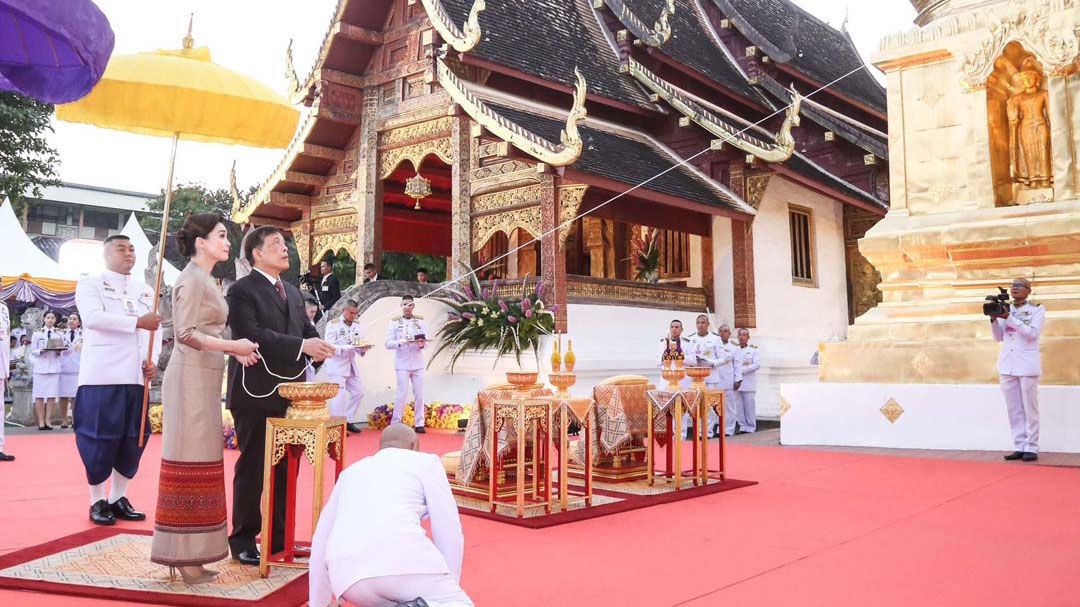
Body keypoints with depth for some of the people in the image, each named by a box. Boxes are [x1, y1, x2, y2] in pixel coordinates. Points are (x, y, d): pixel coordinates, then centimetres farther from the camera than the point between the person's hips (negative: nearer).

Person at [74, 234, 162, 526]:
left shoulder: (145, 291, 20)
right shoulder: (90, 284, 4)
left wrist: (153, 361, -6)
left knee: (134, 437, 6)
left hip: (137, 376, 5)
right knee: (99, 437, -3)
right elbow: (93, 317, -14)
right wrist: (137, 322, -22)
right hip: (102, 374, -5)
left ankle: (118, 498, 18)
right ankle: (97, 501, 10)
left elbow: (155, 328, 11)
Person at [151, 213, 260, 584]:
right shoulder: (192, 278, -11)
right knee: (191, 463, -6)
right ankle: (183, 555, 1)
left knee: (199, 463, 11)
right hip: (191, 378, -10)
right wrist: (232, 346, -19)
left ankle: (188, 553, 18)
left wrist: (234, 352, 5)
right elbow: (186, 333, -18)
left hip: (204, 379, 10)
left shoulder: (205, 279, 18)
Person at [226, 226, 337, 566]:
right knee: (252, 468, 3)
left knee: (286, 468, 12)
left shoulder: (293, 293, 18)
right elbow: (252, 335, -19)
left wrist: (319, 346, -12)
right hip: (257, 395, -7)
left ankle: (280, 535, 23)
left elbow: (306, 329, 11)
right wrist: (301, 345, -24)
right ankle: (243, 540, 15)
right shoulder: (242, 291, -6)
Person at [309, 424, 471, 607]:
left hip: (347, 575, 5)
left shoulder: (352, 471, 34)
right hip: (402, 557, -4)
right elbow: (449, 531, 15)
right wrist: (449, 590, 26)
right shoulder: (426, 461, 22)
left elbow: (321, 537, 39)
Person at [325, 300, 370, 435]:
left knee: (358, 392, 8)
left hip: (351, 365, 7)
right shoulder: (333, 324, -8)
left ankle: (348, 420, 20)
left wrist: (363, 348, -14)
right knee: (339, 396, -9)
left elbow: (360, 346, 10)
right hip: (336, 365, -7)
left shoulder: (357, 326, 9)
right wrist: (347, 348, -27)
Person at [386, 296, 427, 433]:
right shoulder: (395, 322, 1)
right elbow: (388, 343, -4)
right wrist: (401, 342, -22)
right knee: (402, 393, -6)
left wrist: (422, 344, -20)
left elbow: (426, 341, 2)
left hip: (418, 363, 2)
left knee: (419, 394, 4)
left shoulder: (420, 321, 5)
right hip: (402, 363, -2)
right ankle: (396, 424, 3)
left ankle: (419, 423, 13)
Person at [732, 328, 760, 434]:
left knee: (749, 406, -3)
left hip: (749, 383, -3)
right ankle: (742, 426, 9)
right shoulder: (735, 351, 16)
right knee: (739, 406, 2)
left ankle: (751, 427, 5)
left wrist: (742, 370, -11)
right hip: (737, 383, 3)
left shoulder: (753, 350, 6)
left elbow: (757, 365, -6)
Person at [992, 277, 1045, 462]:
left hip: (1027, 365, -4)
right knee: (1014, 410, 5)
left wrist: (1009, 317, -19)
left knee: (1029, 409, -1)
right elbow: (999, 337, 11)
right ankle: (1019, 447, 10)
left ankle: (1031, 448, 4)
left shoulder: (1037, 310, 0)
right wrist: (994, 319, -5)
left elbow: (1032, 333, -14)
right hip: (1007, 365, 4)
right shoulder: (1005, 309, 11)